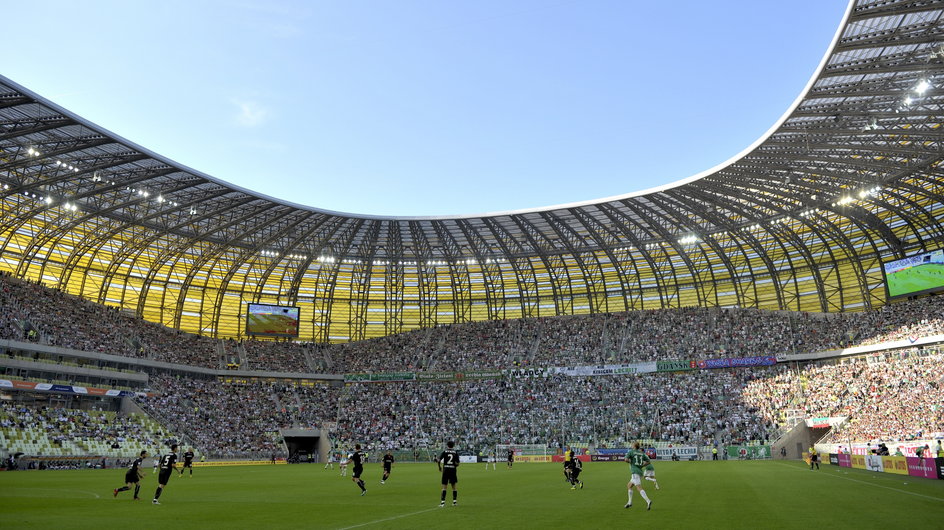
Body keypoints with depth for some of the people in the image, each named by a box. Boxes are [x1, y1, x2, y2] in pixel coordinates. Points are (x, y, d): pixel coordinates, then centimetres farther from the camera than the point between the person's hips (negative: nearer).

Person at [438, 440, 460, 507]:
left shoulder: (444, 452, -1)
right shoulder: (455, 453, 2)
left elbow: (438, 460, -8)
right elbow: (457, 464, -4)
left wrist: (440, 468, 7)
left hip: (445, 470, -1)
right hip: (453, 470, 1)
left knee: (444, 487, 2)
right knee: (454, 486, 13)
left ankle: (443, 502, -4)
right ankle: (454, 501, 17)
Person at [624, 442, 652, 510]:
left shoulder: (631, 451, -1)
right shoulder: (642, 453, 15)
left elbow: (626, 459, -14)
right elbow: (648, 462, 11)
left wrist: (629, 462, 7)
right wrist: (641, 466, 15)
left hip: (635, 472, -8)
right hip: (640, 472, 8)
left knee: (639, 488, -16)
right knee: (628, 485, 20)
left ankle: (648, 501, -33)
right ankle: (630, 502, 17)